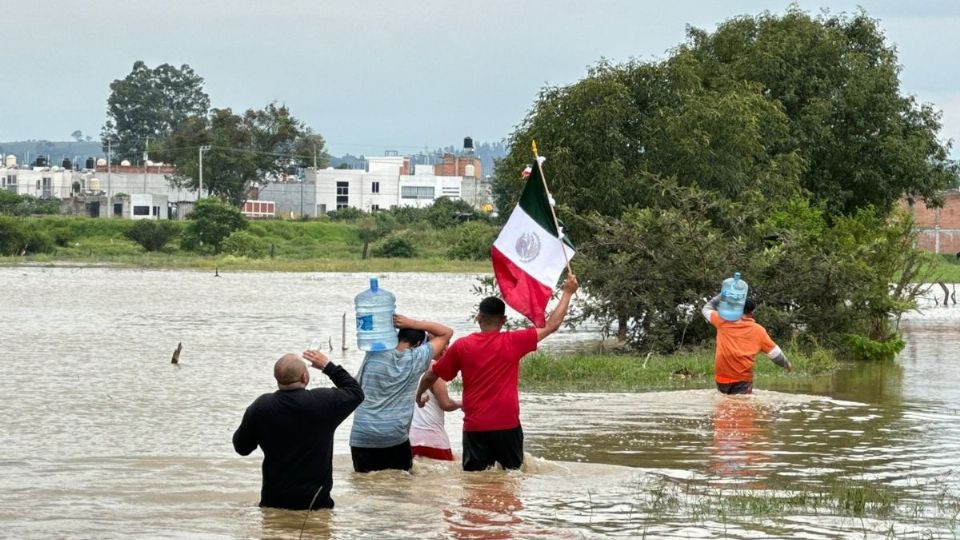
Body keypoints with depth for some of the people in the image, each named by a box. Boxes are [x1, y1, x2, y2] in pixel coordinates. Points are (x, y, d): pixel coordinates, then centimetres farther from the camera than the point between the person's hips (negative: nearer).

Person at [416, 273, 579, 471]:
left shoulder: (461, 346, 0)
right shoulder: (513, 342, -5)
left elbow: (431, 375, 10)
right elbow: (551, 325, 2)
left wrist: (419, 395, 30)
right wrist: (567, 292, 13)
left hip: (475, 428, 1)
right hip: (507, 425, -1)